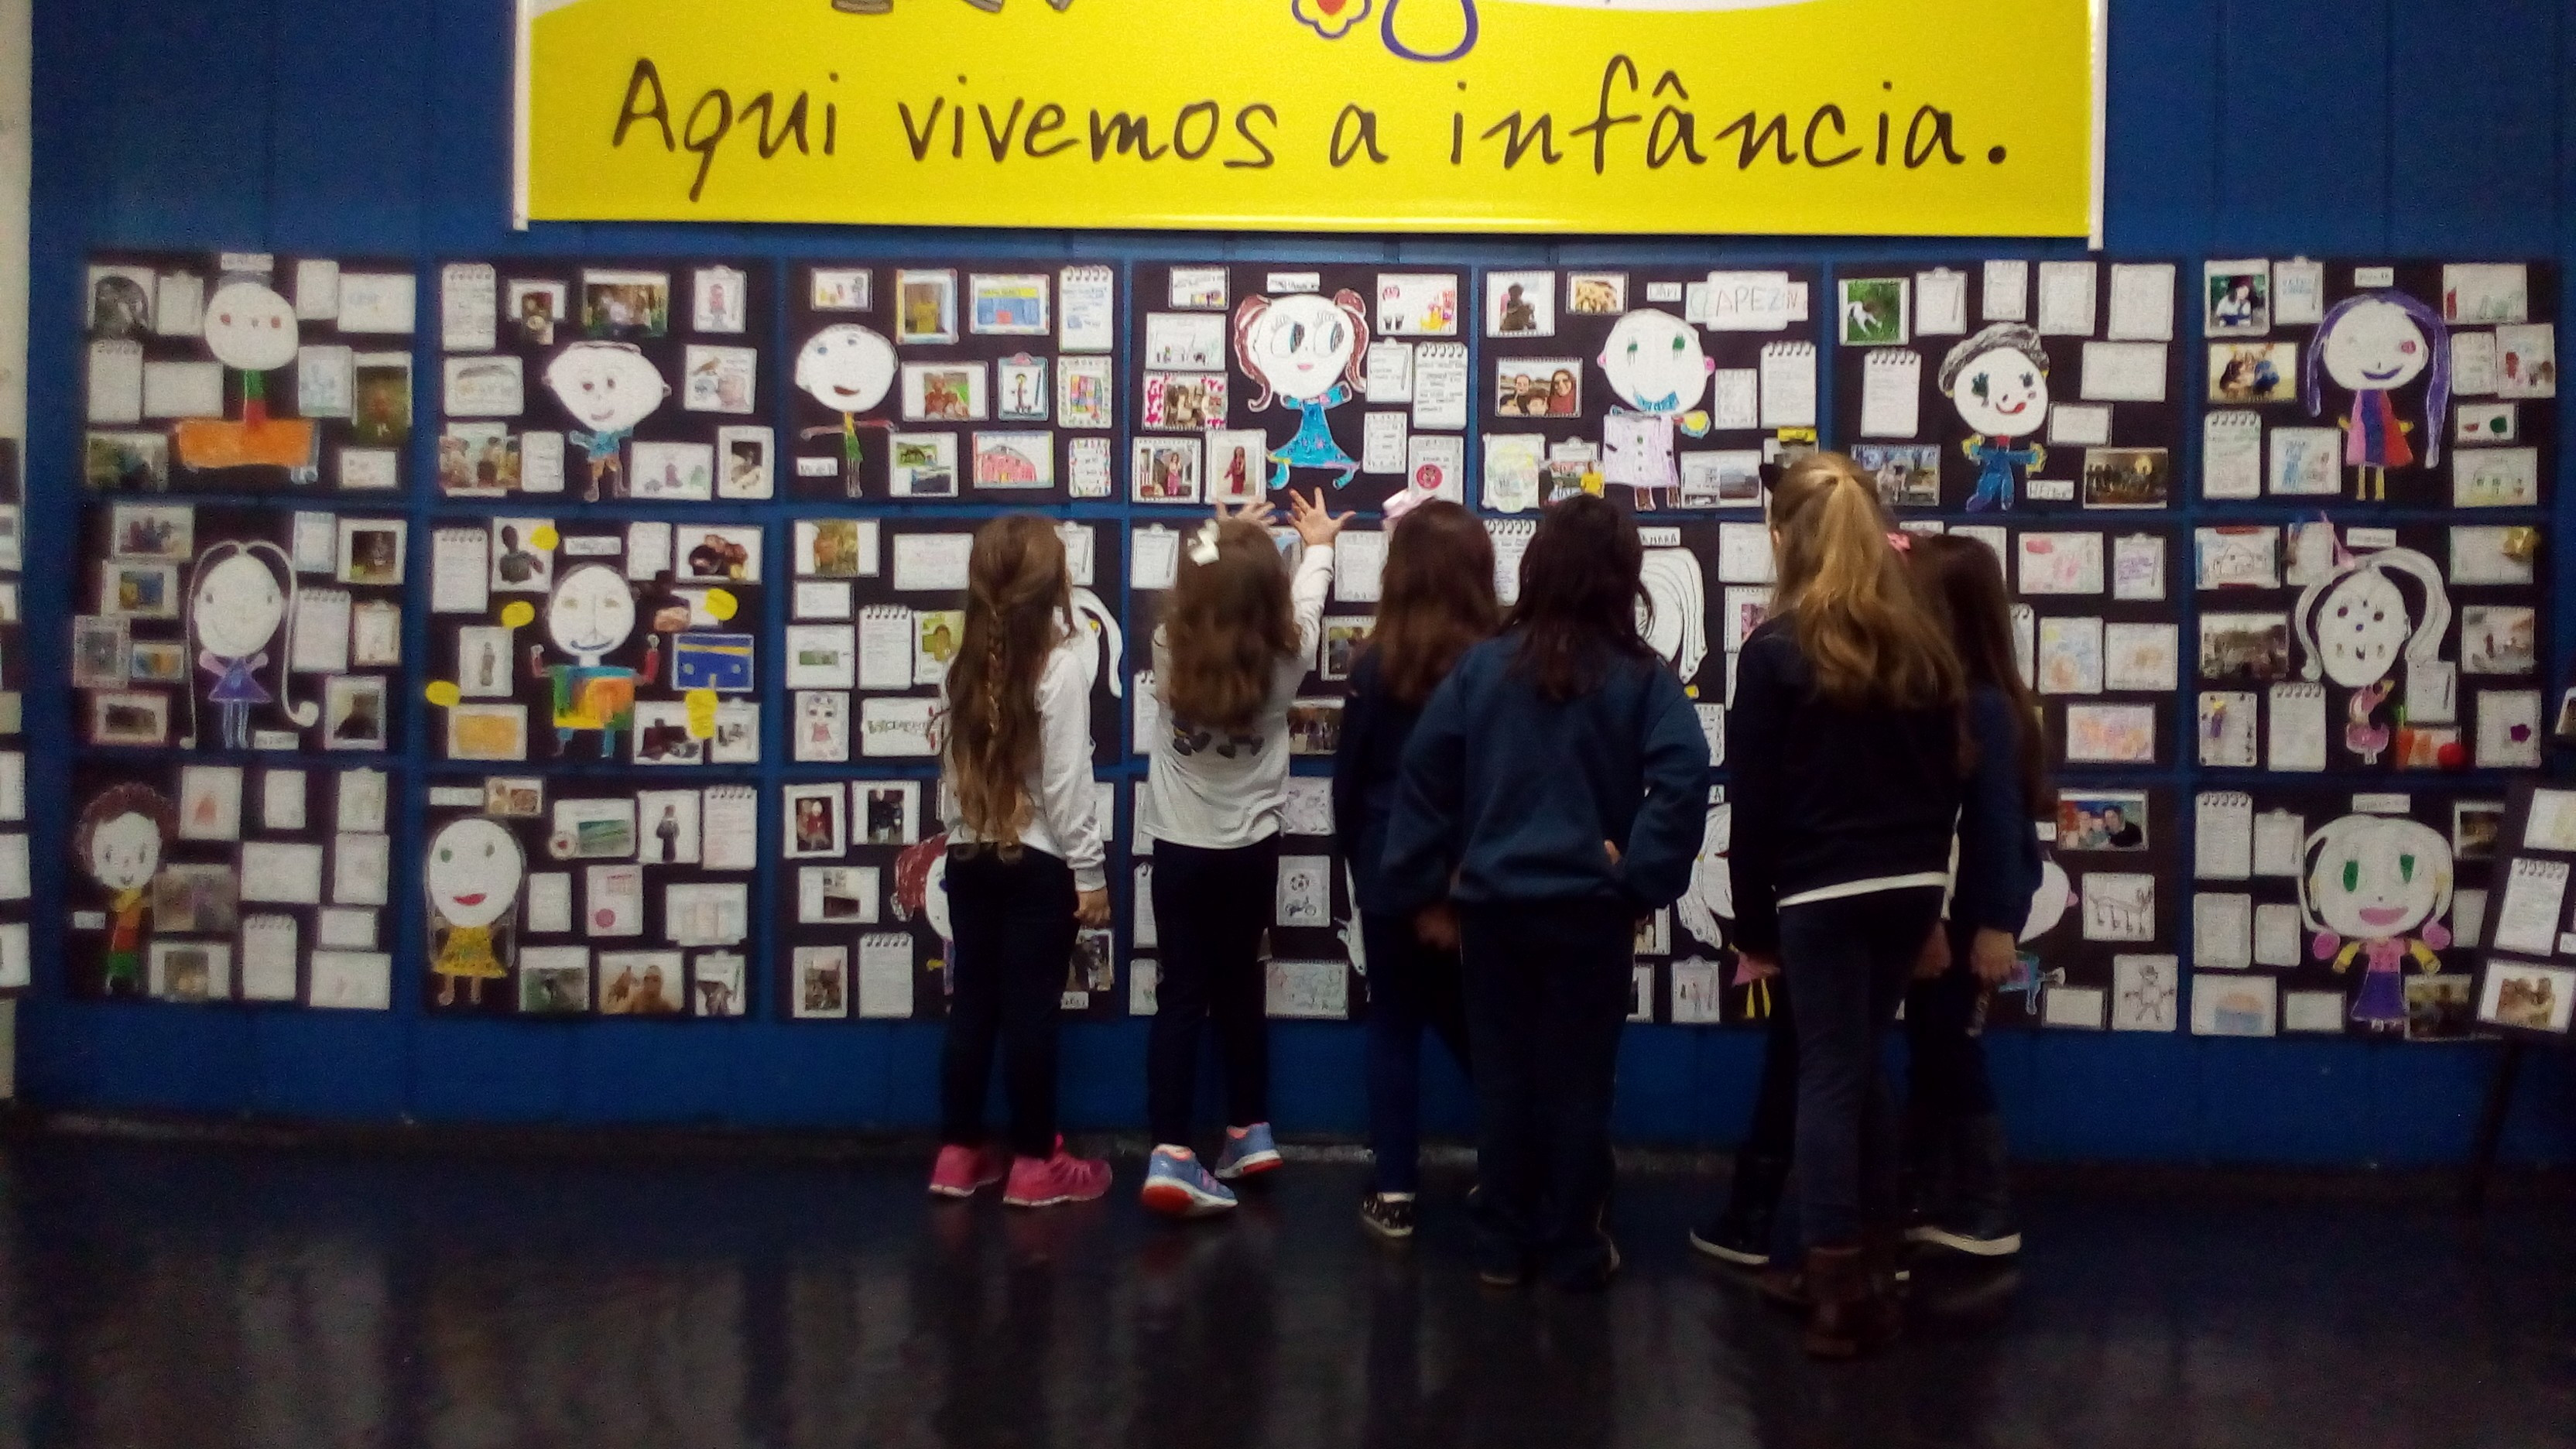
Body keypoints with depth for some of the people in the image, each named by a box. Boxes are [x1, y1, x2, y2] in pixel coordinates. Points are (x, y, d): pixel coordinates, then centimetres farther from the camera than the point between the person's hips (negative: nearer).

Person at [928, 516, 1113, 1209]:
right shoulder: (1060, 665, -12)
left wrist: (958, 838, 16)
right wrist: (1091, 872, -9)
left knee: (972, 1003, 12)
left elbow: (951, 768, 8)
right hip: (1038, 863, -6)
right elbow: (1066, 781, -14)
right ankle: (1034, 1164, 11)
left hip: (970, 859, 6)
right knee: (1031, 1009, 1)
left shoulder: (964, 665, 6)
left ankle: (959, 1154, 20)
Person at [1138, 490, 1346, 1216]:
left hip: (1181, 848, -1)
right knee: (1239, 988, 17)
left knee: (1181, 995, 1)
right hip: (1251, 850, 1)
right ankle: (1249, 1133, 28)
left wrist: (1219, 540, 26)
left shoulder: (1169, 650, -13)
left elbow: (1197, 598, 9)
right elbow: (1305, 605, 10)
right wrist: (1317, 546, 29)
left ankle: (1170, 1154, -9)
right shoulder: (1284, 662, -12)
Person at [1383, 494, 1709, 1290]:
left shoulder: (1483, 664, 0)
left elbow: (1424, 772, 0)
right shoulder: (1641, 676, -5)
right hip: (1589, 907, -2)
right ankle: (1573, 1249, 20)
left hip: (1492, 903, 2)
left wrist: (1424, 890, 6)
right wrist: (1640, 880, -10)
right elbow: (1683, 778, -18)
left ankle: (1502, 1246, 22)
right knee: (1578, 1078, 10)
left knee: (1503, 1074, 13)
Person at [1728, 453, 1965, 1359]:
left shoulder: (1775, 651, -9)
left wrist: (1752, 925, -1)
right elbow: (1948, 783, 10)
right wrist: (1926, 879, 17)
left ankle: (1838, 1288, 3)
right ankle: (1872, 1265, 26)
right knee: (1861, 1066, 18)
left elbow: (1755, 804, -8)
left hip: (1822, 894, -5)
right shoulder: (1924, 645, 7)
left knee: (1829, 1076, 2)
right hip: (1910, 887, 5)